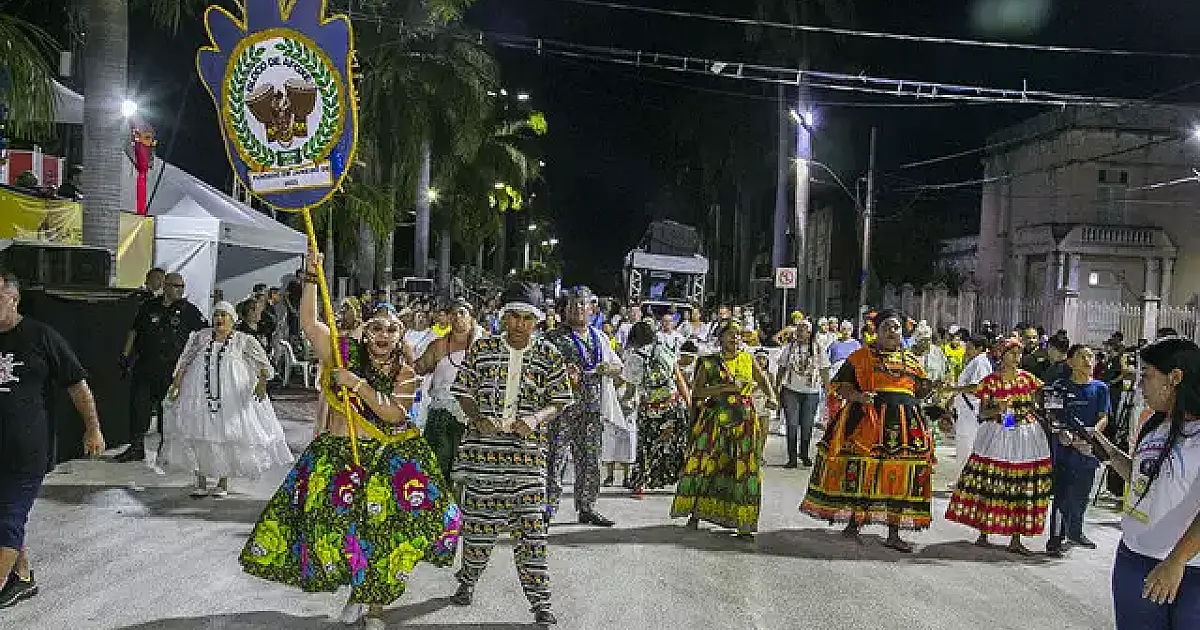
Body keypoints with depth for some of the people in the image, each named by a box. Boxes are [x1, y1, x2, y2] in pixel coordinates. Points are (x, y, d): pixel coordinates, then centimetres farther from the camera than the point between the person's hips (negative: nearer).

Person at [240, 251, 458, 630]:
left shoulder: (405, 374, 1)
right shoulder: (344, 355, 1)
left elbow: (394, 414, -14)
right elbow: (308, 323, -9)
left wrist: (359, 384, -21)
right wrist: (311, 277, -18)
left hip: (390, 459, 0)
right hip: (338, 455, 0)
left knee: (385, 527, -4)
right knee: (335, 522, -7)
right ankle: (356, 588, 22)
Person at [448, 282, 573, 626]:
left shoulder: (548, 355, 2)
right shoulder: (481, 349, 2)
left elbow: (558, 401, 4)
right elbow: (464, 392, 6)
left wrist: (535, 419, -15)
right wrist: (478, 420, -12)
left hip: (527, 450, -1)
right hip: (483, 447, 1)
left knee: (530, 523, -3)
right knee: (478, 517, 10)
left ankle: (540, 602, 5)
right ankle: (468, 581, 35)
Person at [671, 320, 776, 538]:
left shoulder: (748, 360, 10)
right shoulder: (710, 363, 2)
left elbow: (763, 380, 26)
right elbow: (696, 392, -5)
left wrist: (772, 397, 8)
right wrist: (724, 388, -15)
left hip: (744, 421, 2)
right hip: (715, 419, -2)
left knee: (745, 470, -3)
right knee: (704, 464, -4)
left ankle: (743, 523, 1)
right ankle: (695, 512, 14)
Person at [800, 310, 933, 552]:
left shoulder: (912, 360, 17)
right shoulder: (862, 356, 5)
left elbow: (920, 392, 23)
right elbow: (840, 386, 0)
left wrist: (925, 388, 3)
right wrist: (858, 396, -16)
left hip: (905, 422, 4)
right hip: (868, 420, -4)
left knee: (900, 478, 3)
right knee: (862, 472, -4)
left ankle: (894, 533, 12)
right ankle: (853, 522, 10)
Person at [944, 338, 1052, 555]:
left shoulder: (1029, 379, 6)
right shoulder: (990, 381, -1)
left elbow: (1035, 406, 17)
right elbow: (982, 412, 0)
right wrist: (998, 409, -17)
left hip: (1026, 435, 2)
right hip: (997, 435, -2)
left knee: (1022, 486, 2)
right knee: (988, 484, -3)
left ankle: (1016, 539, 10)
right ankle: (983, 532, 11)